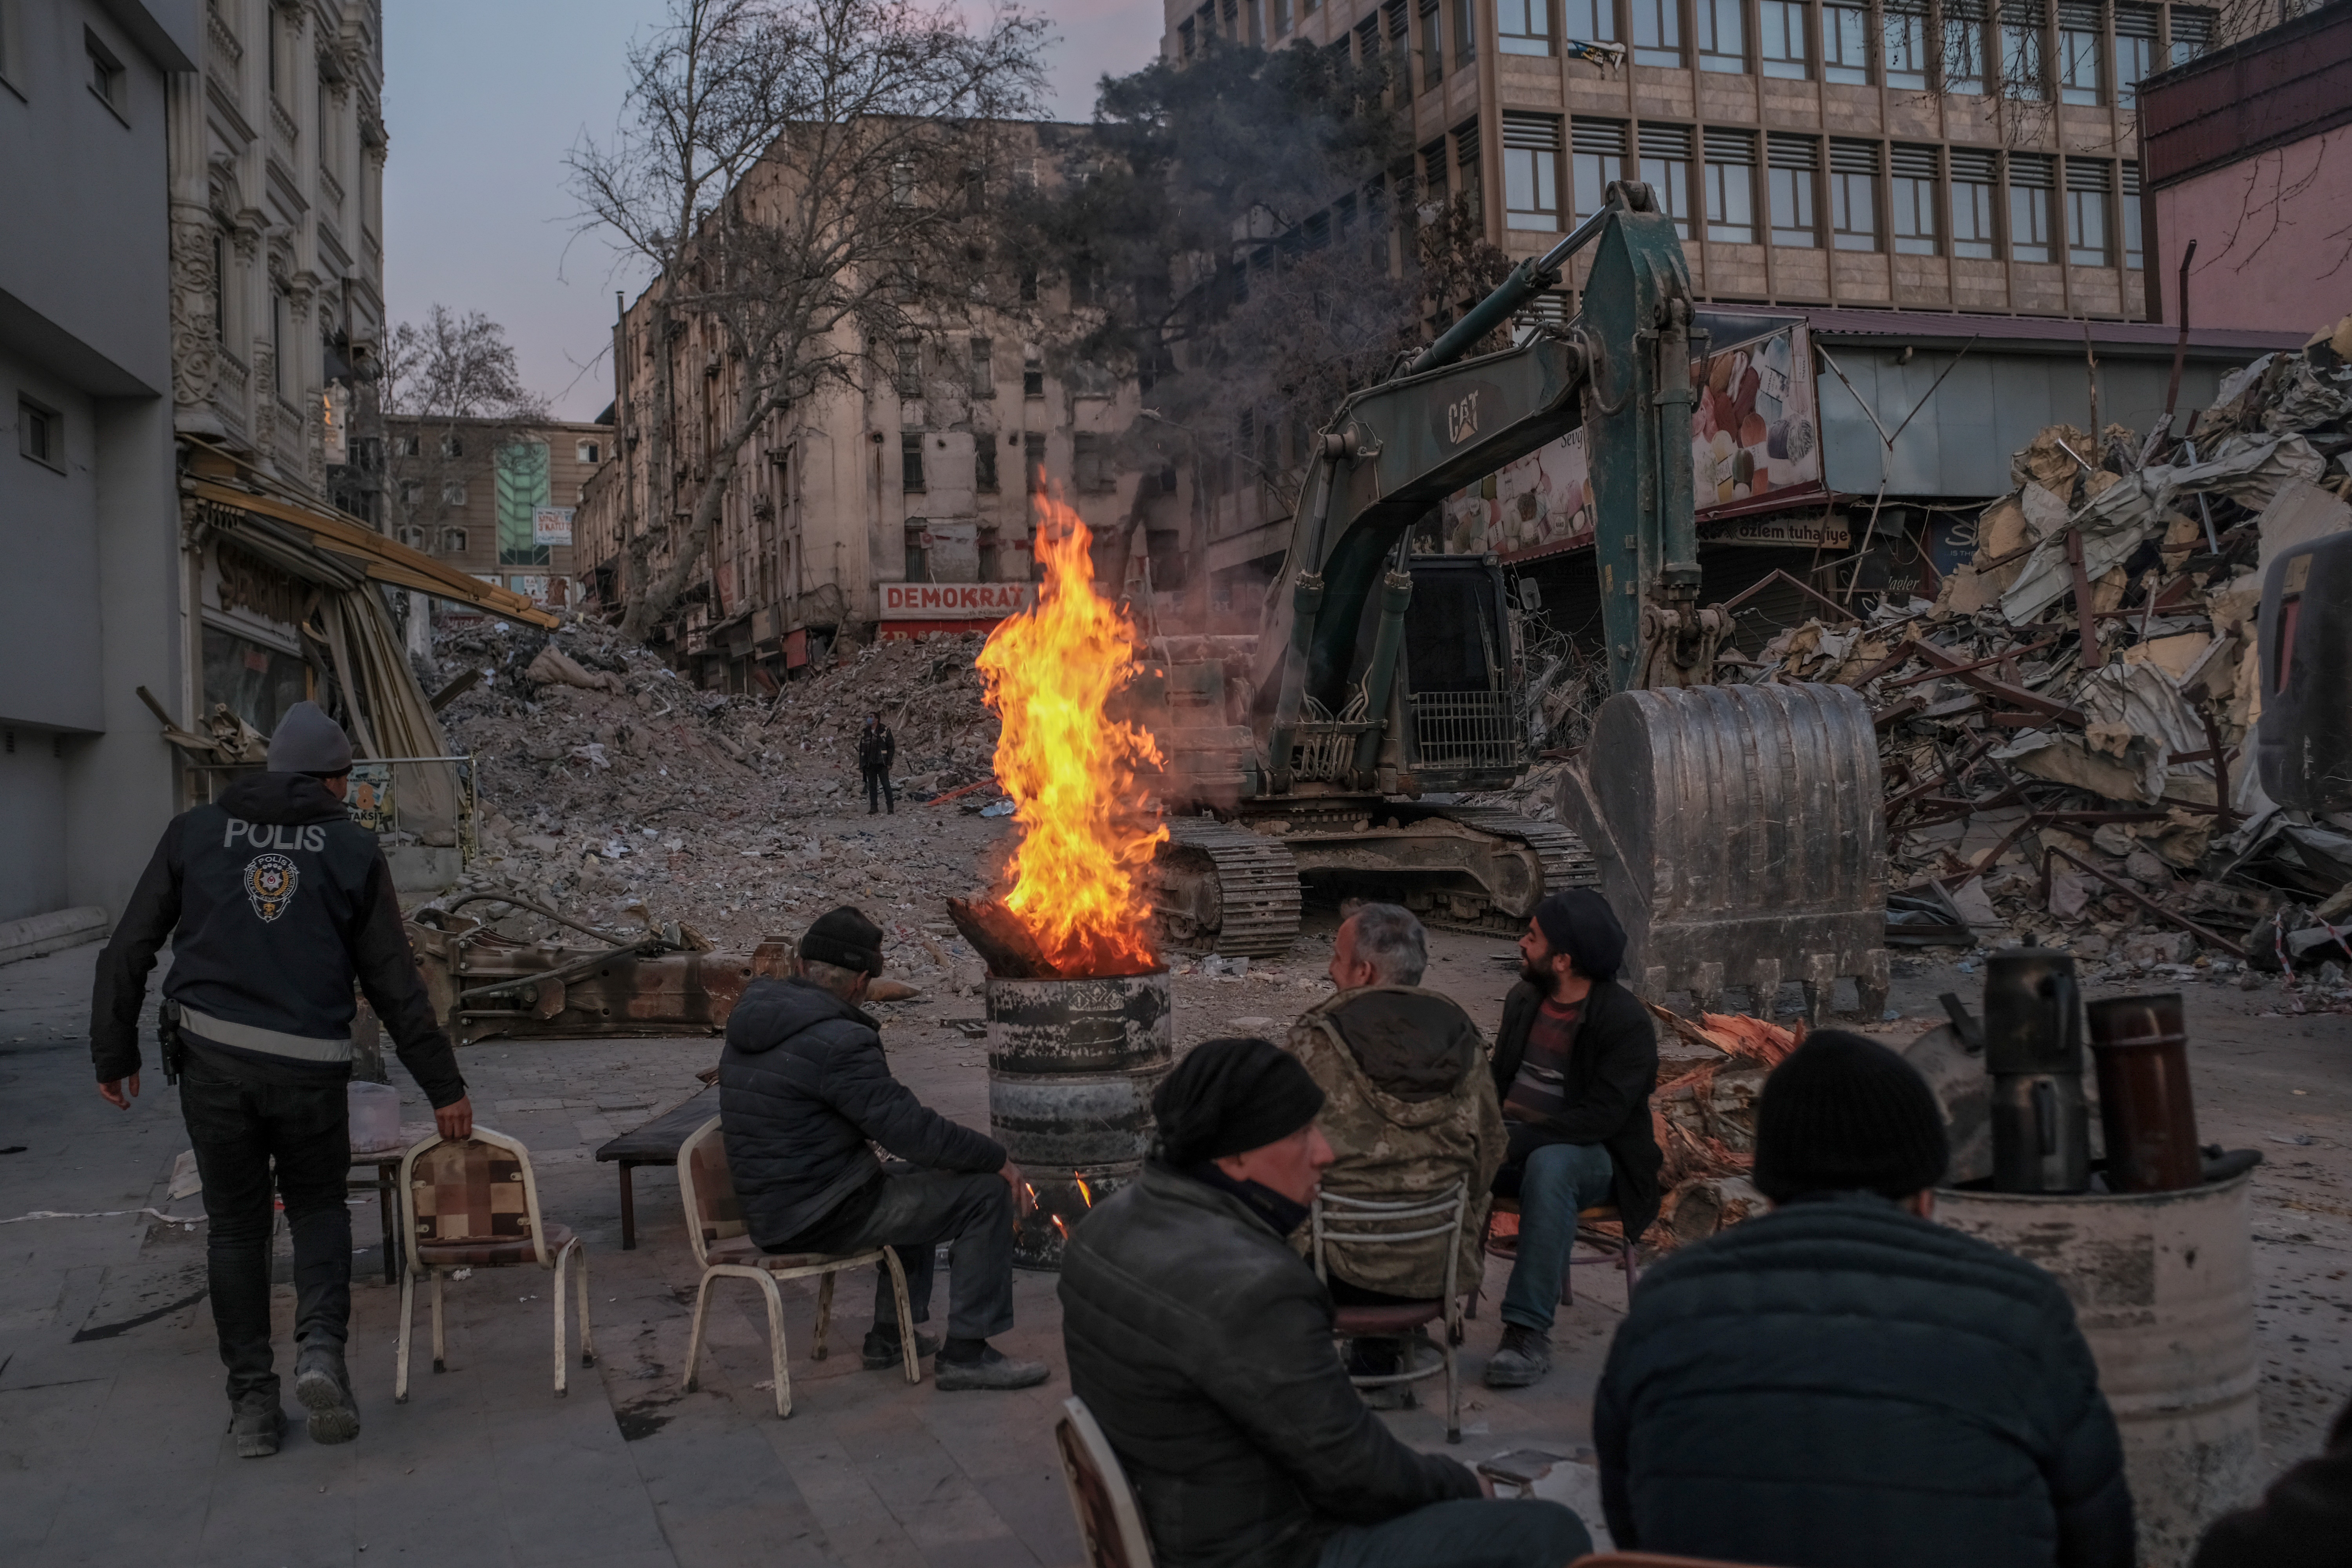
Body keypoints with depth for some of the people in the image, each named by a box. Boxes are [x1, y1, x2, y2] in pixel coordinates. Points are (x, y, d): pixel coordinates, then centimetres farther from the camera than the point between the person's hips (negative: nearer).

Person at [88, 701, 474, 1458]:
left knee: (237, 1225, 14)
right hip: (309, 1067, -1)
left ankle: (252, 1401, 15)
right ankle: (321, 1346, -3)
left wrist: (115, 1054, 15)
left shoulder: (194, 832, 7)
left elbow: (128, 952, 6)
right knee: (319, 1207, 19)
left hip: (213, 1061, 1)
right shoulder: (352, 848, 3)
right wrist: (443, 1086, 10)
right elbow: (395, 982, 4)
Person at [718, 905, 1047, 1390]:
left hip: (769, 1212, 10)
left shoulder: (748, 1024, 7)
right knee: (986, 1193, -6)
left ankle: (891, 1335, 33)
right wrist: (997, 1158, -9)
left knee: (910, 1177, 32)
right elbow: (913, 1130, -20)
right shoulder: (838, 1041, -22)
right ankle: (966, 1354, 0)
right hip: (822, 1216, -10)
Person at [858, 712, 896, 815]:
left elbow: (891, 747, -2)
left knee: (886, 785, -5)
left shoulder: (885, 731, -1)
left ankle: (891, 807, 0)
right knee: (872, 786, 5)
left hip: (881, 764, -4)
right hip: (869, 764, 4)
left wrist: (889, 763, -9)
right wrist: (861, 765, 10)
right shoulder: (865, 733, 12)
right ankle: (874, 807, 9)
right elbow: (861, 749, 16)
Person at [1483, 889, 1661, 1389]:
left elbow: (1600, 1118, -21)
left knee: (1548, 1166, -40)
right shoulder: (1524, 999, 8)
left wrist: (1516, 1143, -29)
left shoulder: (1627, 1023, -13)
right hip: (1517, 1144, 6)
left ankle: (1529, 1331, -37)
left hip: (1589, 1155, -6)